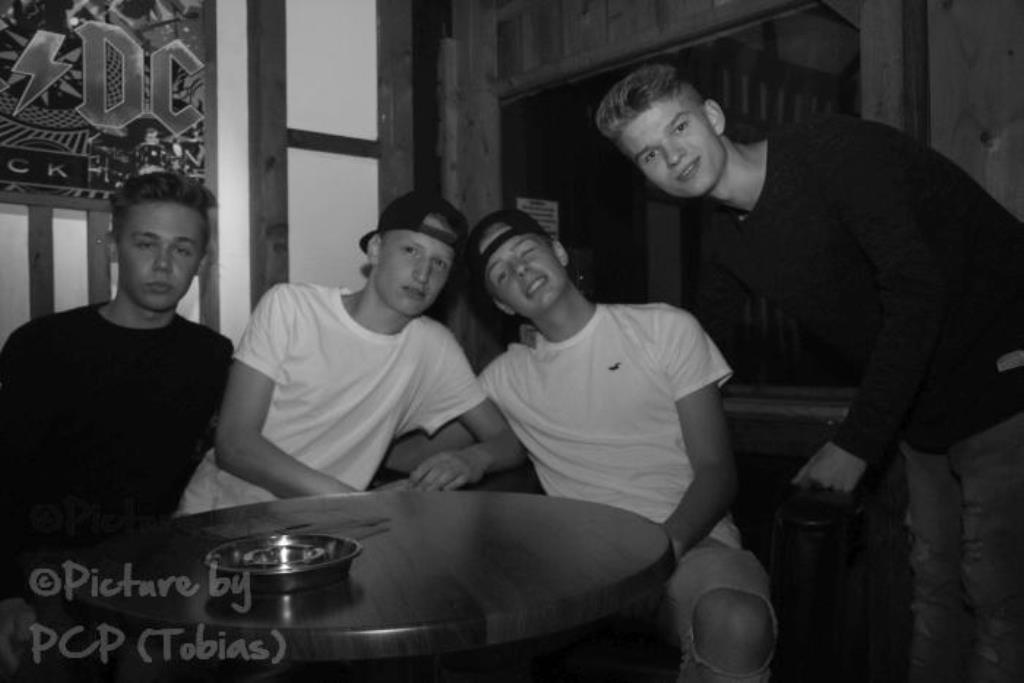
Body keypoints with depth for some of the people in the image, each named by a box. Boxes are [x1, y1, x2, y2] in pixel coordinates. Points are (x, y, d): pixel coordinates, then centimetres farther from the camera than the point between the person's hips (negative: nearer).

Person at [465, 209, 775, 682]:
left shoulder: (666, 329, 6)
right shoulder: (506, 377, 13)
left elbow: (716, 471, 2)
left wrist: (667, 542, -17)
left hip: (690, 539, -1)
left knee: (740, 624, -35)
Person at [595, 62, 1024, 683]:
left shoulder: (834, 148, -17)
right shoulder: (732, 254, 4)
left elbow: (917, 286, -23)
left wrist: (857, 442, -22)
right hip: (926, 415, 6)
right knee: (936, 588, 13)